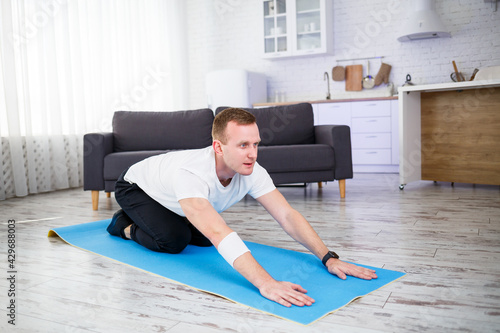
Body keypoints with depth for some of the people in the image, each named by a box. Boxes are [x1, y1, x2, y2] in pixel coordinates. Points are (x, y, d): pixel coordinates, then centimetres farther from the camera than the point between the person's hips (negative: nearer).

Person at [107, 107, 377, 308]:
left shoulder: (251, 171, -28)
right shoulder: (190, 173, -48)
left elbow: (287, 215, -28)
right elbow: (218, 233, -59)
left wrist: (329, 258, -37)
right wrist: (266, 283, -68)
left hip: (165, 189, 6)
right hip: (135, 186, -6)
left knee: (203, 239, 3)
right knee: (174, 240, -27)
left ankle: (157, 220, 28)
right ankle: (126, 226, 5)